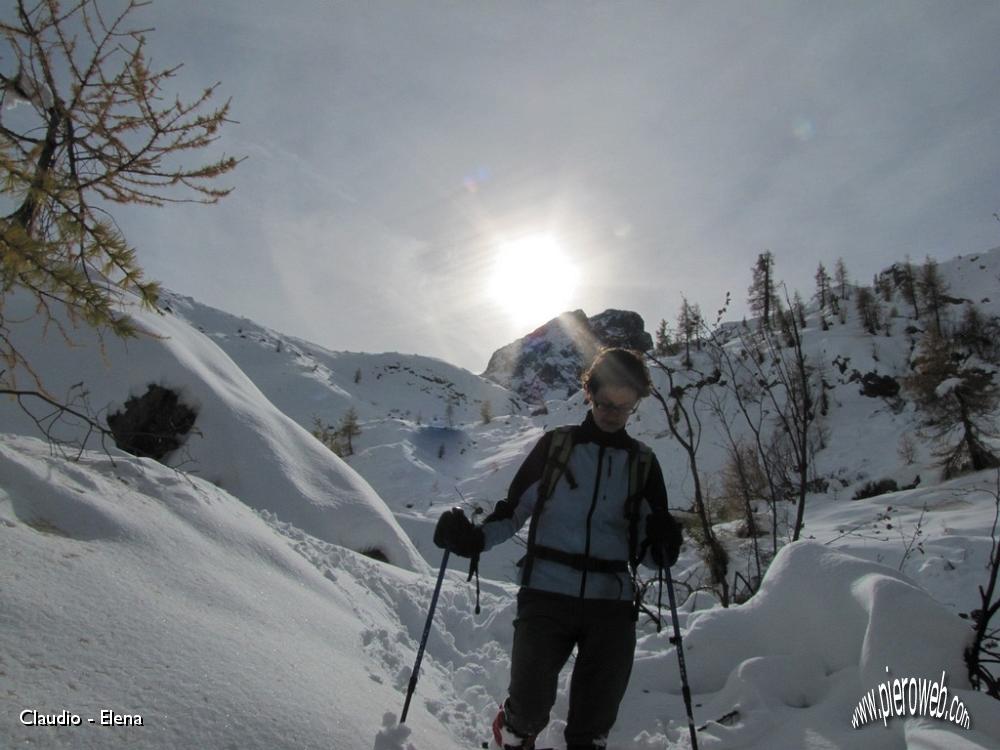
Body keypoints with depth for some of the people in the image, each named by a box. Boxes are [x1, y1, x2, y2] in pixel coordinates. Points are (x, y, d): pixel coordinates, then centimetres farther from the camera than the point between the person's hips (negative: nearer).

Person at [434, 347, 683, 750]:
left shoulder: (642, 462, 9)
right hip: (547, 595, -1)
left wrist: (661, 545, -14)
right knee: (530, 704, -8)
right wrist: (473, 538, -12)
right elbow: (512, 512, 6)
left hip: (612, 602, 2)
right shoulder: (555, 444, 4)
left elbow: (647, 553, 9)